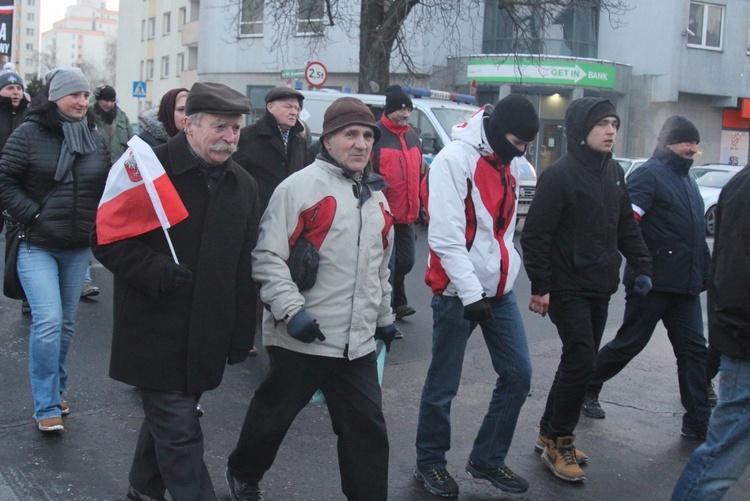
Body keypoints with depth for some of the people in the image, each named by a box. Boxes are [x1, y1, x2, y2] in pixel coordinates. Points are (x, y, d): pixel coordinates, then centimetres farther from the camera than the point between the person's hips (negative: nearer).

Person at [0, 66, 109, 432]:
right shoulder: (29, 133, -7)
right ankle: (47, 407, -2)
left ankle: (55, 391, 31)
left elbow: (107, 186, 17)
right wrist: (32, 217, -13)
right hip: (37, 246, -5)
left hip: (78, 247, 5)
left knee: (66, 323, 12)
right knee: (48, 321, -14)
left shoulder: (94, 139, 8)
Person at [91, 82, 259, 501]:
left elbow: (246, 267, 13)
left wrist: (242, 333, 12)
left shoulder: (244, 185, 8)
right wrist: (156, 271, -24)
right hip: (155, 334, -5)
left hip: (207, 337, 6)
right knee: (179, 433, -4)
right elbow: (107, 239, -9)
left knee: (168, 416, 21)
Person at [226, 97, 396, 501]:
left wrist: (384, 315, 24)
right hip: (301, 339, -5)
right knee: (273, 416, 13)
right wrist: (291, 310, -21)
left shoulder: (374, 195, 14)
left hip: (358, 343, 5)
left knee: (367, 428, 6)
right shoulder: (299, 187, -9)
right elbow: (268, 256, -13)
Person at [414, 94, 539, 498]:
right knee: (443, 385, 3)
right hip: (458, 293, -7)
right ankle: (429, 463, 23)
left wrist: (508, 274, 13)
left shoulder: (507, 164, 11)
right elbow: (446, 237, -19)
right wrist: (471, 293, -21)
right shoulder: (455, 159, -14)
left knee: (518, 375, 7)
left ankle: (487, 460, 23)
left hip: (499, 291, 8)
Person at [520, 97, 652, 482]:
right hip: (568, 288, -8)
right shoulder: (559, 175, -13)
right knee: (581, 362, -10)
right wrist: (540, 286, -17)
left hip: (600, 288, 8)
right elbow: (535, 234, -15)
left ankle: (549, 433, 27)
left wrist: (642, 266, 9)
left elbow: (627, 226, 17)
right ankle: (559, 443, 6)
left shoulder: (614, 172, 10)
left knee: (579, 362, 13)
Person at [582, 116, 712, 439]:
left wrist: (705, 272, 19)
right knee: (630, 343, 3)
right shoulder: (648, 175, -9)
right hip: (653, 282, -8)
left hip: (685, 284, 8)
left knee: (693, 349, 5)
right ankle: (587, 388, 22)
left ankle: (698, 420, 10)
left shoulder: (687, 180, 19)